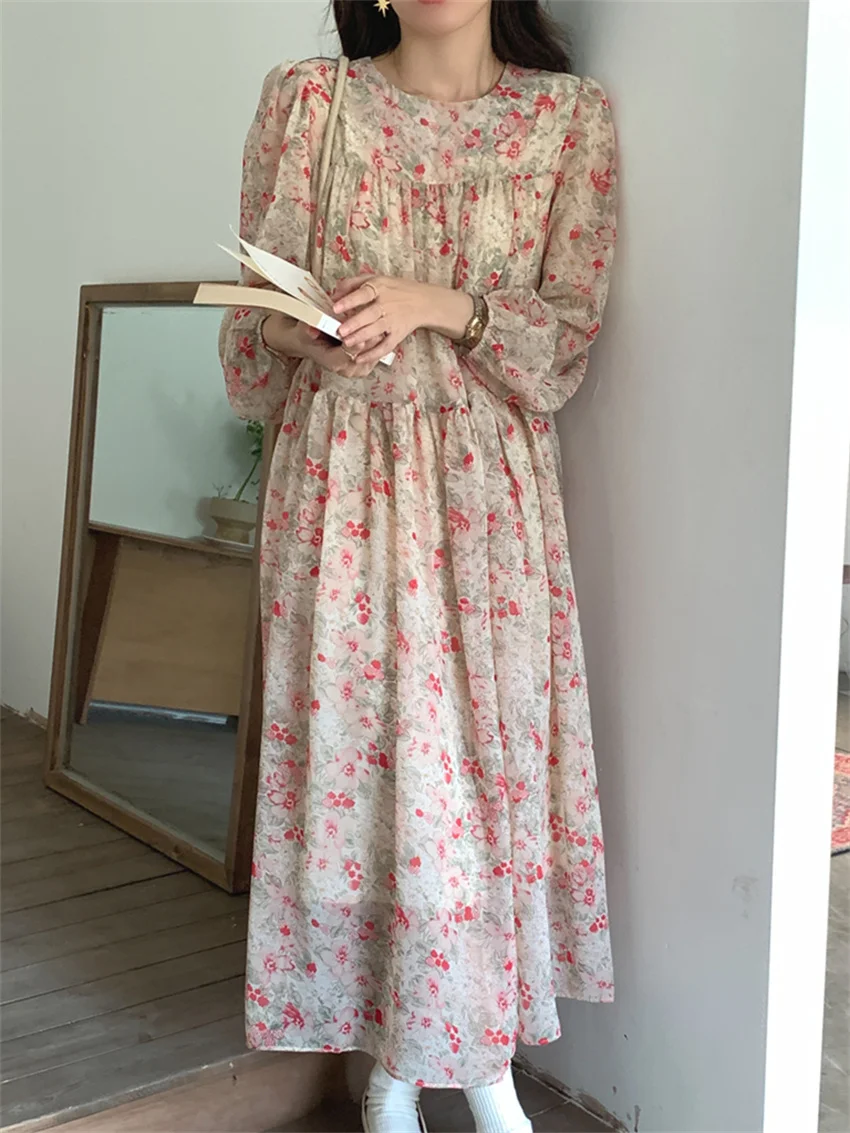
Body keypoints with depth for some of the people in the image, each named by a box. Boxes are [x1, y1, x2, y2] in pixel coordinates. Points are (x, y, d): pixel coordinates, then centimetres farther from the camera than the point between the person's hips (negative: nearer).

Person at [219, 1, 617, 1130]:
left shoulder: (570, 115, 4)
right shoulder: (308, 98, 4)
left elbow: (570, 327, -1)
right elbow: (259, 302, 5)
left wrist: (438, 303, -17)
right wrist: (309, 328, -17)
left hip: (490, 485, 0)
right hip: (343, 478, 0)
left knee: (495, 748, 2)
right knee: (352, 752, 2)